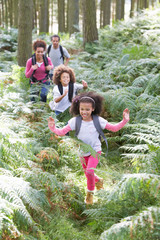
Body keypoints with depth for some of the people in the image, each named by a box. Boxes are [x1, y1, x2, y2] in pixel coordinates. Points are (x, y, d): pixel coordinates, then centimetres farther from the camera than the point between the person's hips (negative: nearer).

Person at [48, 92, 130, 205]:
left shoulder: (98, 120, -16)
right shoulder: (75, 121, -16)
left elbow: (114, 128, -8)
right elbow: (62, 132, -13)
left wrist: (124, 120, -20)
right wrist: (53, 128, -31)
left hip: (95, 150, -3)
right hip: (83, 152, 3)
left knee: (90, 171, -23)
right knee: (88, 174, 18)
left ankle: (90, 192, 5)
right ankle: (99, 180, 54)